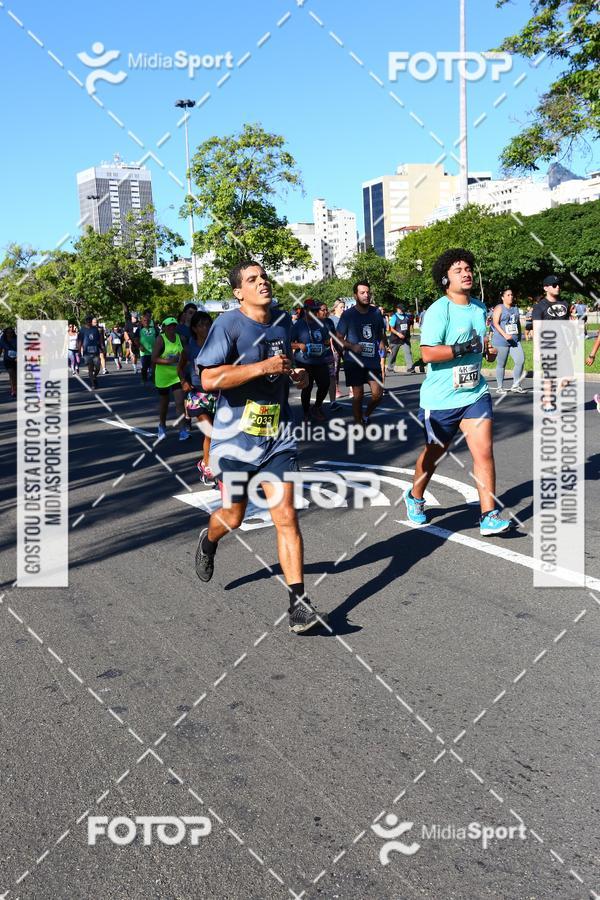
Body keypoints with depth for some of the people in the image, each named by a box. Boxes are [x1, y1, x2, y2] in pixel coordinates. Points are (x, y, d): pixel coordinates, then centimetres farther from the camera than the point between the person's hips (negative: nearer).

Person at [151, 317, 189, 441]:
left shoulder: (180, 338, 0)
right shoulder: (160, 339, -12)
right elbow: (154, 358, -18)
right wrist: (169, 361, -28)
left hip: (177, 375, 2)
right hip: (163, 376, -2)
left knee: (180, 402, -9)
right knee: (164, 403, 14)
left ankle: (183, 430, -11)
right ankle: (162, 426, 36)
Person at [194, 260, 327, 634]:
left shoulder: (283, 320, 8)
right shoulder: (228, 324, -12)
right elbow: (209, 380, -21)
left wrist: (297, 374, 5)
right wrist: (262, 368, -26)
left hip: (278, 436, 4)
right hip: (237, 436, -3)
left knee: (286, 516, -6)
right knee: (234, 516, 11)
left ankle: (298, 601, -3)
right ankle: (209, 540, 47)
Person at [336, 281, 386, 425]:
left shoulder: (376, 312, 6)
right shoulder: (348, 315, -4)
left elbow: (381, 332, 20)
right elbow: (339, 338, -1)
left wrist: (382, 343, 0)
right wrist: (352, 346, -18)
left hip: (373, 360, 3)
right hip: (354, 361, -3)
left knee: (378, 394, -1)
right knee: (358, 394, 0)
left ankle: (366, 416, 26)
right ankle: (359, 424, 15)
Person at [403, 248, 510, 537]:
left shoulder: (480, 308, 9)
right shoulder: (438, 311, -15)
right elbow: (428, 353, -24)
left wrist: (486, 346, 9)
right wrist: (465, 348, -26)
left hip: (475, 393, 5)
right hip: (440, 398, -5)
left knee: (484, 451, -8)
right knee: (433, 453, 13)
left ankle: (489, 516, -4)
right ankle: (414, 498, 39)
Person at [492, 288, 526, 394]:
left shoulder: (515, 308, 16)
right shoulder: (499, 308, -4)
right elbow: (495, 323, -13)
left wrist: (519, 335, 20)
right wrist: (505, 335, -24)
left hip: (515, 341, 6)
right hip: (501, 341, -6)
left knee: (520, 361, -4)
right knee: (501, 364, 2)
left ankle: (516, 386, 6)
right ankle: (499, 387, 12)